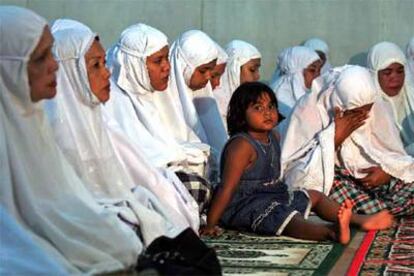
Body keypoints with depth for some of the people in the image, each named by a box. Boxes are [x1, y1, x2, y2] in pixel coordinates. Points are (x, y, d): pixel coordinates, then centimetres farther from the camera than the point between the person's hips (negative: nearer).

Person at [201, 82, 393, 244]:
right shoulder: (242, 145, -21)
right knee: (287, 218, -33)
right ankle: (333, 232, -57)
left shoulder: (272, 137, 8)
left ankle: (360, 220, 10)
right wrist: (210, 225, -26)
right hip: (245, 205, -11)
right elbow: (227, 188, -25)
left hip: (272, 196, 11)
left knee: (314, 196, 17)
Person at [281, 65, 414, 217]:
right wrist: (336, 137, -23)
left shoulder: (375, 105, -5)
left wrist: (388, 170, -16)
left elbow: (393, 150, 6)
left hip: (367, 172, 4)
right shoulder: (310, 108, -16)